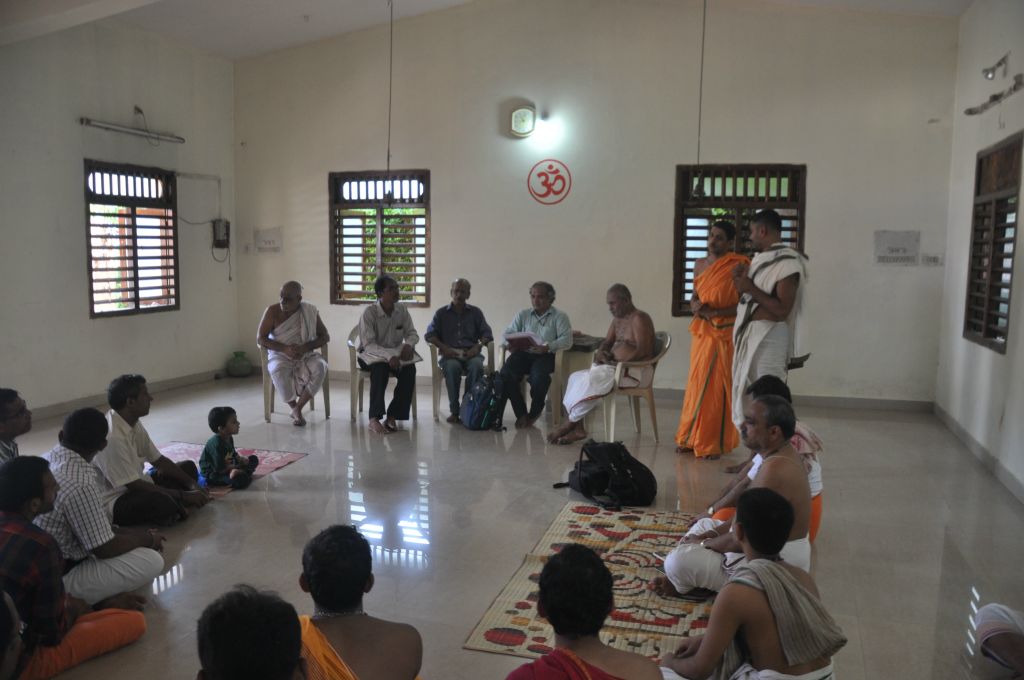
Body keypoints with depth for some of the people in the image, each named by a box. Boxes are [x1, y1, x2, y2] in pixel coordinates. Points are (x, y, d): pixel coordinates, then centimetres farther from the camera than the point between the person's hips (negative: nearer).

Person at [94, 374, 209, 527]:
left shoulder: (134, 424, 2)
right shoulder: (112, 436, -27)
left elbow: (158, 460, 9)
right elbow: (134, 485, -26)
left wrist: (192, 484, -3)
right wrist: (183, 495, -21)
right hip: (115, 501, -10)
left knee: (188, 467, 12)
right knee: (163, 502, -37)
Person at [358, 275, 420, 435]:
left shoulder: (401, 309, -1)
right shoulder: (369, 313, -16)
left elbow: (412, 333, 5)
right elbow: (369, 344, -22)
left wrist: (408, 344, -20)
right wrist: (389, 355, -38)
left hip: (396, 354, 4)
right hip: (372, 355, -4)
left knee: (410, 369, -27)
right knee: (380, 368, -37)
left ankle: (393, 416, -23)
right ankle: (374, 419, -36)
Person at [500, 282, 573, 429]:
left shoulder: (560, 317, 10)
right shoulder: (523, 315, 22)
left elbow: (567, 340, -5)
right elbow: (507, 333, 15)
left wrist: (547, 347, -23)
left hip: (546, 355, -3)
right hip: (523, 353, 3)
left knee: (538, 376, -36)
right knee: (506, 373, -27)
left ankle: (534, 412, -7)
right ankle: (521, 413, -11)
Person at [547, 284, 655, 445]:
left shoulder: (639, 319, -10)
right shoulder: (617, 319, 18)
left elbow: (643, 350, -20)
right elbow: (607, 343, 20)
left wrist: (618, 362, -22)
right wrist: (600, 353, -4)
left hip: (635, 370, -9)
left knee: (590, 380, -28)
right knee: (576, 377, -9)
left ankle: (570, 423, -11)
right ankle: (577, 428, -20)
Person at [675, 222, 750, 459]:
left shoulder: (737, 267, -9)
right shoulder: (700, 264, 10)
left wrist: (714, 311, -19)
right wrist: (695, 306, -4)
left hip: (724, 335, -5)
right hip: (702, 333, 5)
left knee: (717, 387, -2)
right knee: (697, 384, 8)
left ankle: (713, 444, 8)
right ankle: (691, 438, 18)